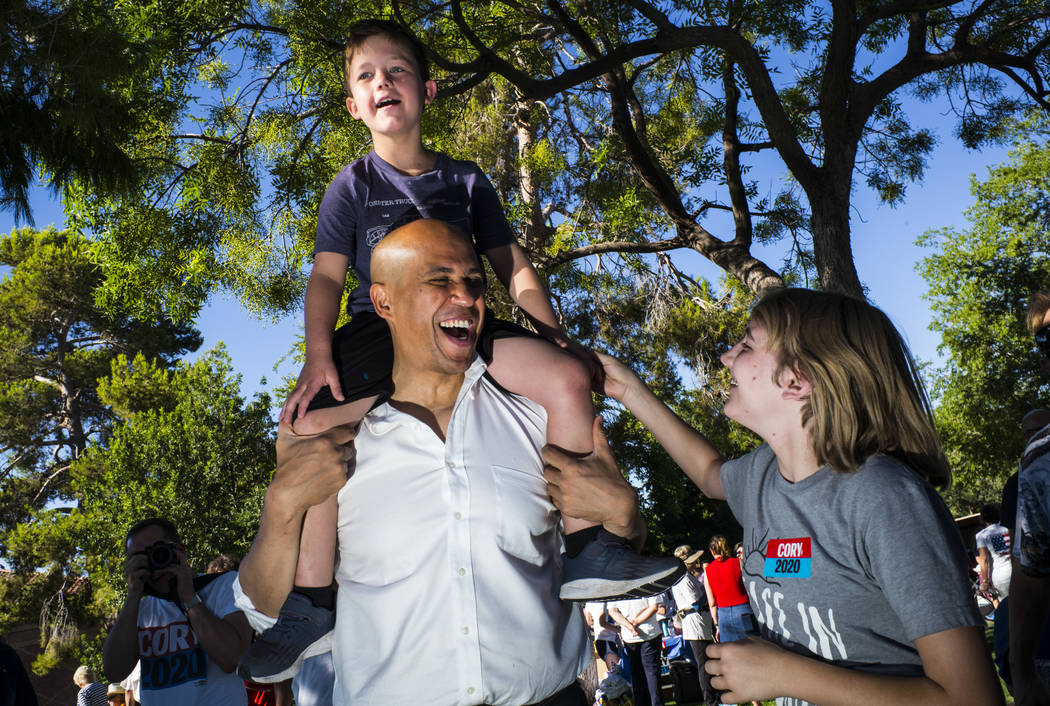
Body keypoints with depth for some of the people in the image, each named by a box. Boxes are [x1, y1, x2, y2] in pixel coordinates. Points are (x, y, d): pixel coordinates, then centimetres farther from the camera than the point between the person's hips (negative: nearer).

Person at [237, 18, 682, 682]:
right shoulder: (352, 186, 10)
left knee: (568, 377, -23)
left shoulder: (466, 179, 16)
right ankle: (312, 604, -10)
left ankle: (588, 552, -13)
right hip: (377, 332, -1)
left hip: (461, 327, 2)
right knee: (309, 428, -27)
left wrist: (558, 336, 2)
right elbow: (327, 278, 2)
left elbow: (514, 268, 15)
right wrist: (319, 354, -16)